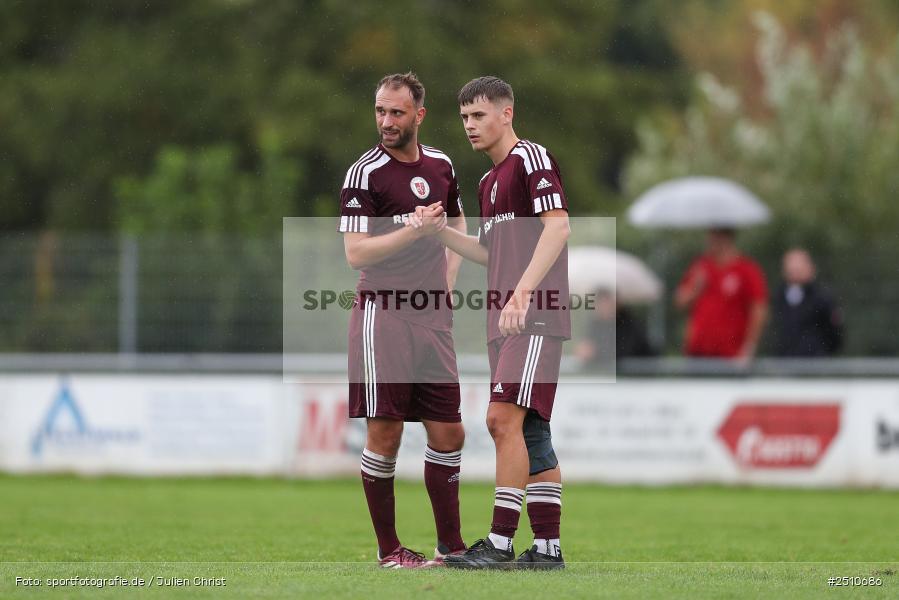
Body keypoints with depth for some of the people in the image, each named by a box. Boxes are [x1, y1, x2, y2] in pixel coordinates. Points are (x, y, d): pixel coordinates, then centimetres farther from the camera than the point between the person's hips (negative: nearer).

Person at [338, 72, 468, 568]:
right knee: (384, 435, -5)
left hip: (432, 317, 6)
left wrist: (447, 280, 15)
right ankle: (388, 548, 4)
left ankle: (449, 544, 14)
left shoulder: (441, 165, 11)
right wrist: (414, 231, -23)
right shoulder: (365, 172, -7)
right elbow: (355, 252, -14)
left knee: (448, 434, 5)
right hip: (382, 315, -6)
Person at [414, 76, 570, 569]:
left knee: (505, 418, -16)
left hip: (536, 316, -9)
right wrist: (441, 232, 12)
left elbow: (557, 227, -17)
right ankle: (547, 547, 8)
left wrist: (521, 293, -25)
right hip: (505, 321, 9)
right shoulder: (489, 181, 22)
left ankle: (500, 543, -17)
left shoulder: (531, 158, -5)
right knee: (528, 431, 7)